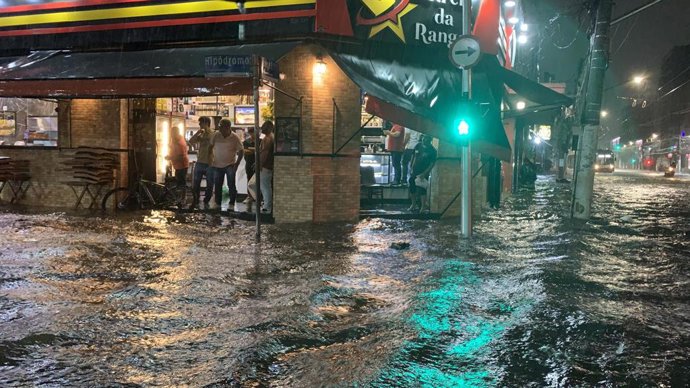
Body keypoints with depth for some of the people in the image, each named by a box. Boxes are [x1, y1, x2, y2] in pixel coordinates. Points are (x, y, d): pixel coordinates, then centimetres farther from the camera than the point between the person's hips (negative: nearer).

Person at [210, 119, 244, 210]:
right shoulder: (216, 135, -4)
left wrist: (237, 164, -11)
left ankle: (231, 204, 4)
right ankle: (217, 204, 21)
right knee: (217, 186, 9)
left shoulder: (235, 137, -11)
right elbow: (210, 147, 7)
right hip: (217, 165, 3)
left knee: (231, 185, -6)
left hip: (230, 165, -3)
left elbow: (241, 151, -6)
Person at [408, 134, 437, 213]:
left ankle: (423, 207, 7)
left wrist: (424, 173, -18)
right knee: (412, 188, 12)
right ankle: (413, 204, 29)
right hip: (415, 171, 6)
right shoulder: (418, 145, 5)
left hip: (423, 173, -6)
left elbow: (432, 164, -13)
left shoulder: (432, 151, -11)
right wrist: (412, 168, 9)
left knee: (422, 190, -4)